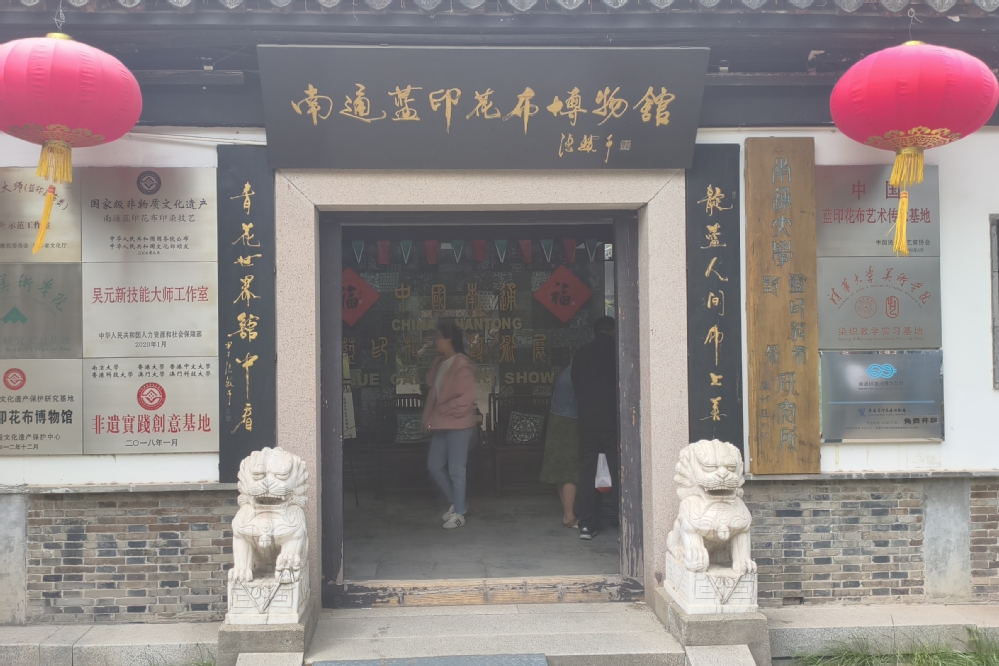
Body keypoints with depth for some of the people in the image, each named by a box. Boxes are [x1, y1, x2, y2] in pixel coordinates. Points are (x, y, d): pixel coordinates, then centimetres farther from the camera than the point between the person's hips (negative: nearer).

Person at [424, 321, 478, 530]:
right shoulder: (439, 363, 10)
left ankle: (459, 513, 11)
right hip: (441, 425, 9)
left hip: (458, 424, -8)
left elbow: (466, 399, -19)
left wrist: (442, 411, -15)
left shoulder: (462, 365, -16)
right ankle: (455, 502, 30)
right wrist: (430, 418, 3)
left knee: (456, 470, -1)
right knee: (434, 465, 12)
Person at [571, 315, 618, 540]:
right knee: (618, 472, 0)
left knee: (586, 472, 7)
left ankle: (586, 525, 8)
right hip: (612, 420, -3)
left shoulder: (581, 354, 7)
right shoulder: (617, 351, -3)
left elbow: (576, 387, 12)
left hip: (587, 420, 3)